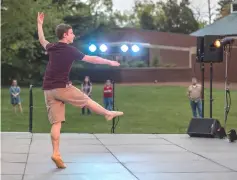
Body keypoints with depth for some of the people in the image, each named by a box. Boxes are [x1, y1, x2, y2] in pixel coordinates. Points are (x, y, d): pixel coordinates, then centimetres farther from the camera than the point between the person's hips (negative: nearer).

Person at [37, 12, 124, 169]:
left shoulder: (52, 48, 11)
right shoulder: (70, 50, -7)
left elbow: (42, 40, 35)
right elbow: (92, 59, -1)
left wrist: (40, 24, 46)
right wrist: (110, 62, 11)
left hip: (49, 90, 6)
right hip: (62, 87, -6)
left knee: (56, 122, 1)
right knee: (87, 100, 16)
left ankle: (56, 154, -6)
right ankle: (108, 114, 35)